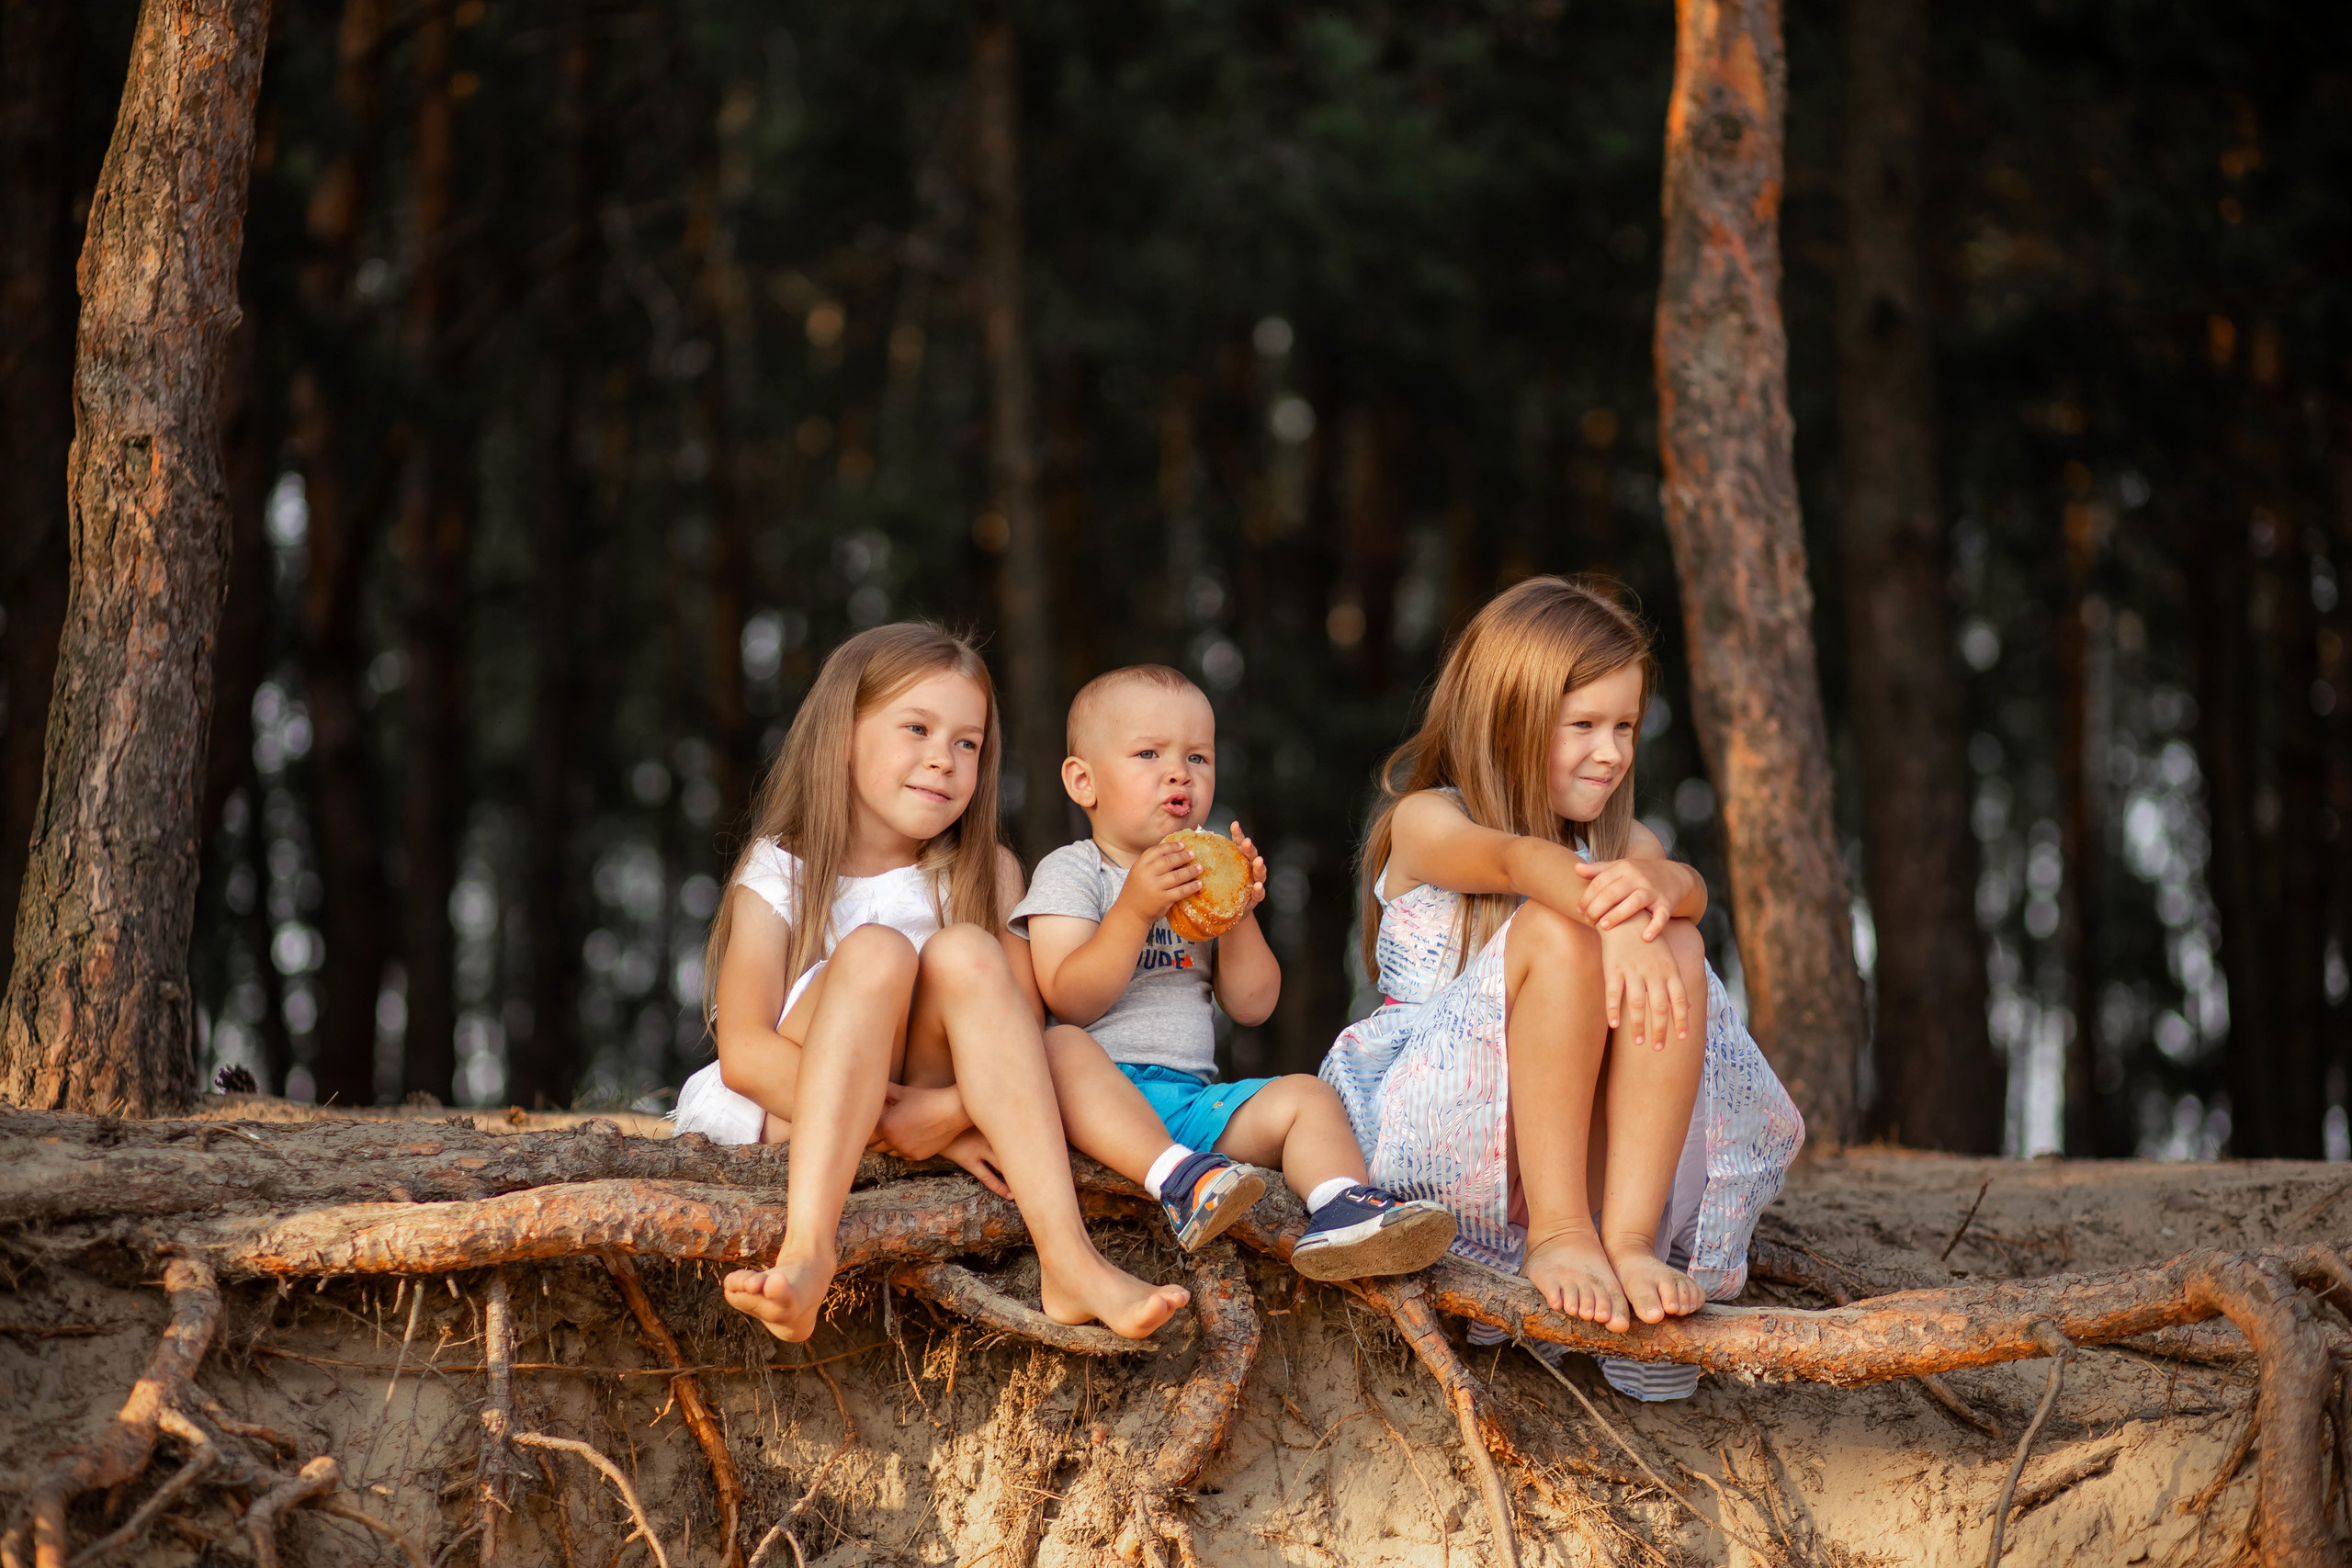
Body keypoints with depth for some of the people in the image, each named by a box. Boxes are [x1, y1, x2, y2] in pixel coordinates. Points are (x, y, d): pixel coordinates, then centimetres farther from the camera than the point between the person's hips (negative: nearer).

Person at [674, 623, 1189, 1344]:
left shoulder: (984, 874, 9)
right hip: (791, 1112, -2)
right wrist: (893, 1120, -26)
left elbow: (1021, 1026, -4)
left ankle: (1069, 1260, -39)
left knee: (964, 953, -24)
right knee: (873, 952, -27)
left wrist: (951, 1109, -26)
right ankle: (807, 1251, -50)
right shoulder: (779, 873, 1)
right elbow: (744, 1050, -13)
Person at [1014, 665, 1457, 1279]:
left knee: (1305, 1095, -15)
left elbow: (1252, 1005, 13)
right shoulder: (1070, 872, 4)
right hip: (1105, 1094, -5)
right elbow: (1069, 1002, -11)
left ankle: (1340, 1209, -39)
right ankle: (1180, 1179, -51)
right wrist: (1135, 910, -21)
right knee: (1060, 1049, -36)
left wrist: (1238, 916, -4)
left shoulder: (1206, 875, 20)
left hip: (1193, 1097, 5)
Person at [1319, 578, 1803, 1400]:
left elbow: (1690, 887, -12)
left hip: (1574, 1138, 4)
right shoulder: (1426, 820, -1)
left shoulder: (1620, 840, 13)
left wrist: (1655, 885, -39)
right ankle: (1555, 1234, -29)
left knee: (1675, 947, -21)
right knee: (1555, 930, -28)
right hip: (1435, 1132, -4)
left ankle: (1629, 1236, -28)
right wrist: (1612, 923, -48)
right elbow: (1512, 859, -26)